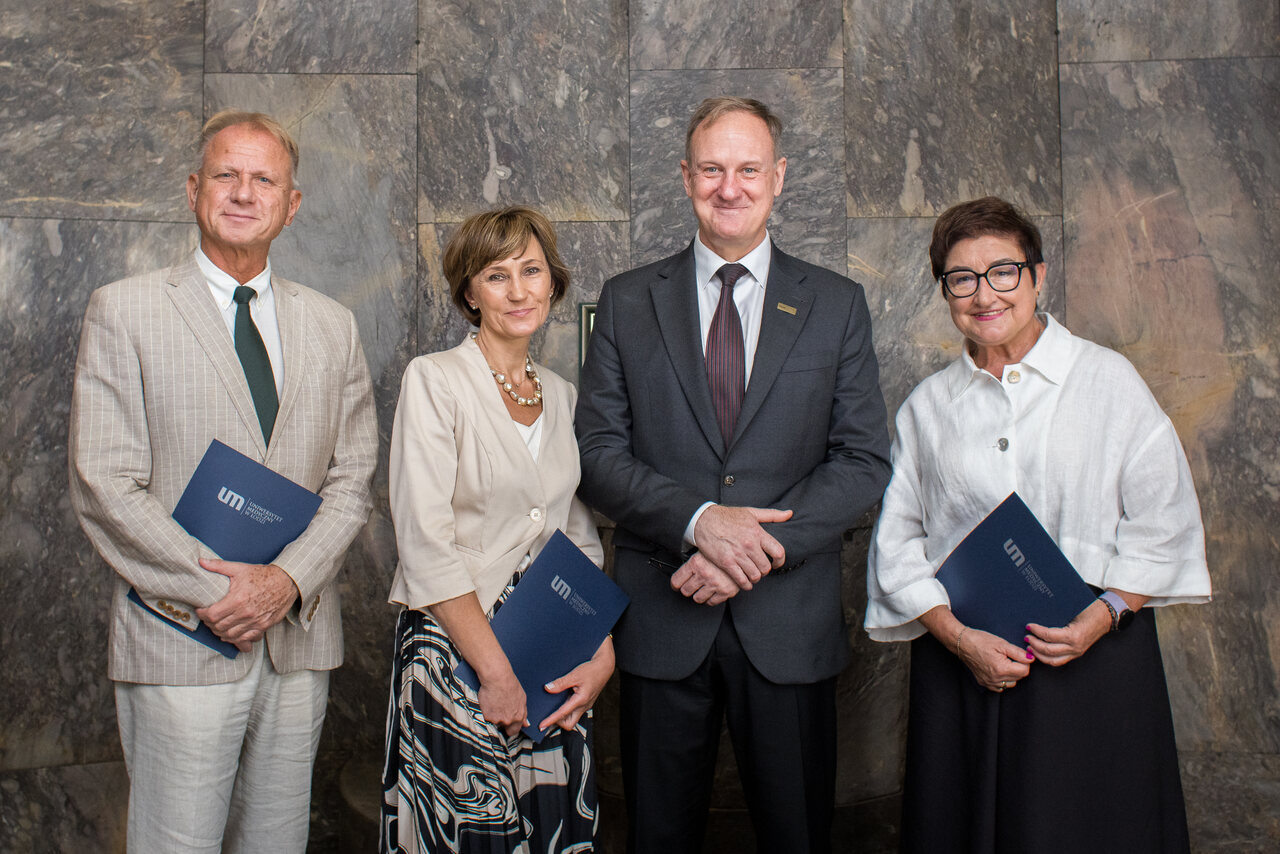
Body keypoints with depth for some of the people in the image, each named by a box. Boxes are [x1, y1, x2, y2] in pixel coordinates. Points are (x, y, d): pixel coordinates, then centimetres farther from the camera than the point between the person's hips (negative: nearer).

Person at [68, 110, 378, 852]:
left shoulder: (332, 326, 11)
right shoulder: (124, 311, 0)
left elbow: (352, 482, 7)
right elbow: (105, 486, -7)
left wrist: (288, 579, -9)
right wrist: (213, 591, -13)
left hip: (298, 637, 4)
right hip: (181, 643, -3)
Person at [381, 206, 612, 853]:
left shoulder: (561, 393, 10)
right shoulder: (434, 380, -8)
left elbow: (580, 539, 12)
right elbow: (426, 544, -14)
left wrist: (603, 654, -1)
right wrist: (497, 673, -14)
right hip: (456, 655, -5)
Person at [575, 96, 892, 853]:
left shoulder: (837, 304, 4)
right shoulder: (628, 302, 5)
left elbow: (865, 462, -1)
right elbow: (599, 453, -1)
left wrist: (758, 550, -15)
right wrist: (699, 520, -17)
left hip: (789, 622, 0)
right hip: (663, 620, 0)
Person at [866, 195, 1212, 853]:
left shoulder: (1109, 380, 2)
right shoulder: (926, 405, 7)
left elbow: (1164, 518, -1)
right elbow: (898, 540, 4)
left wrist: (1102, 615, -13)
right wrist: (958, 636, -9)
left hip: (1095, 654, -1)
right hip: (962, 658, 2)